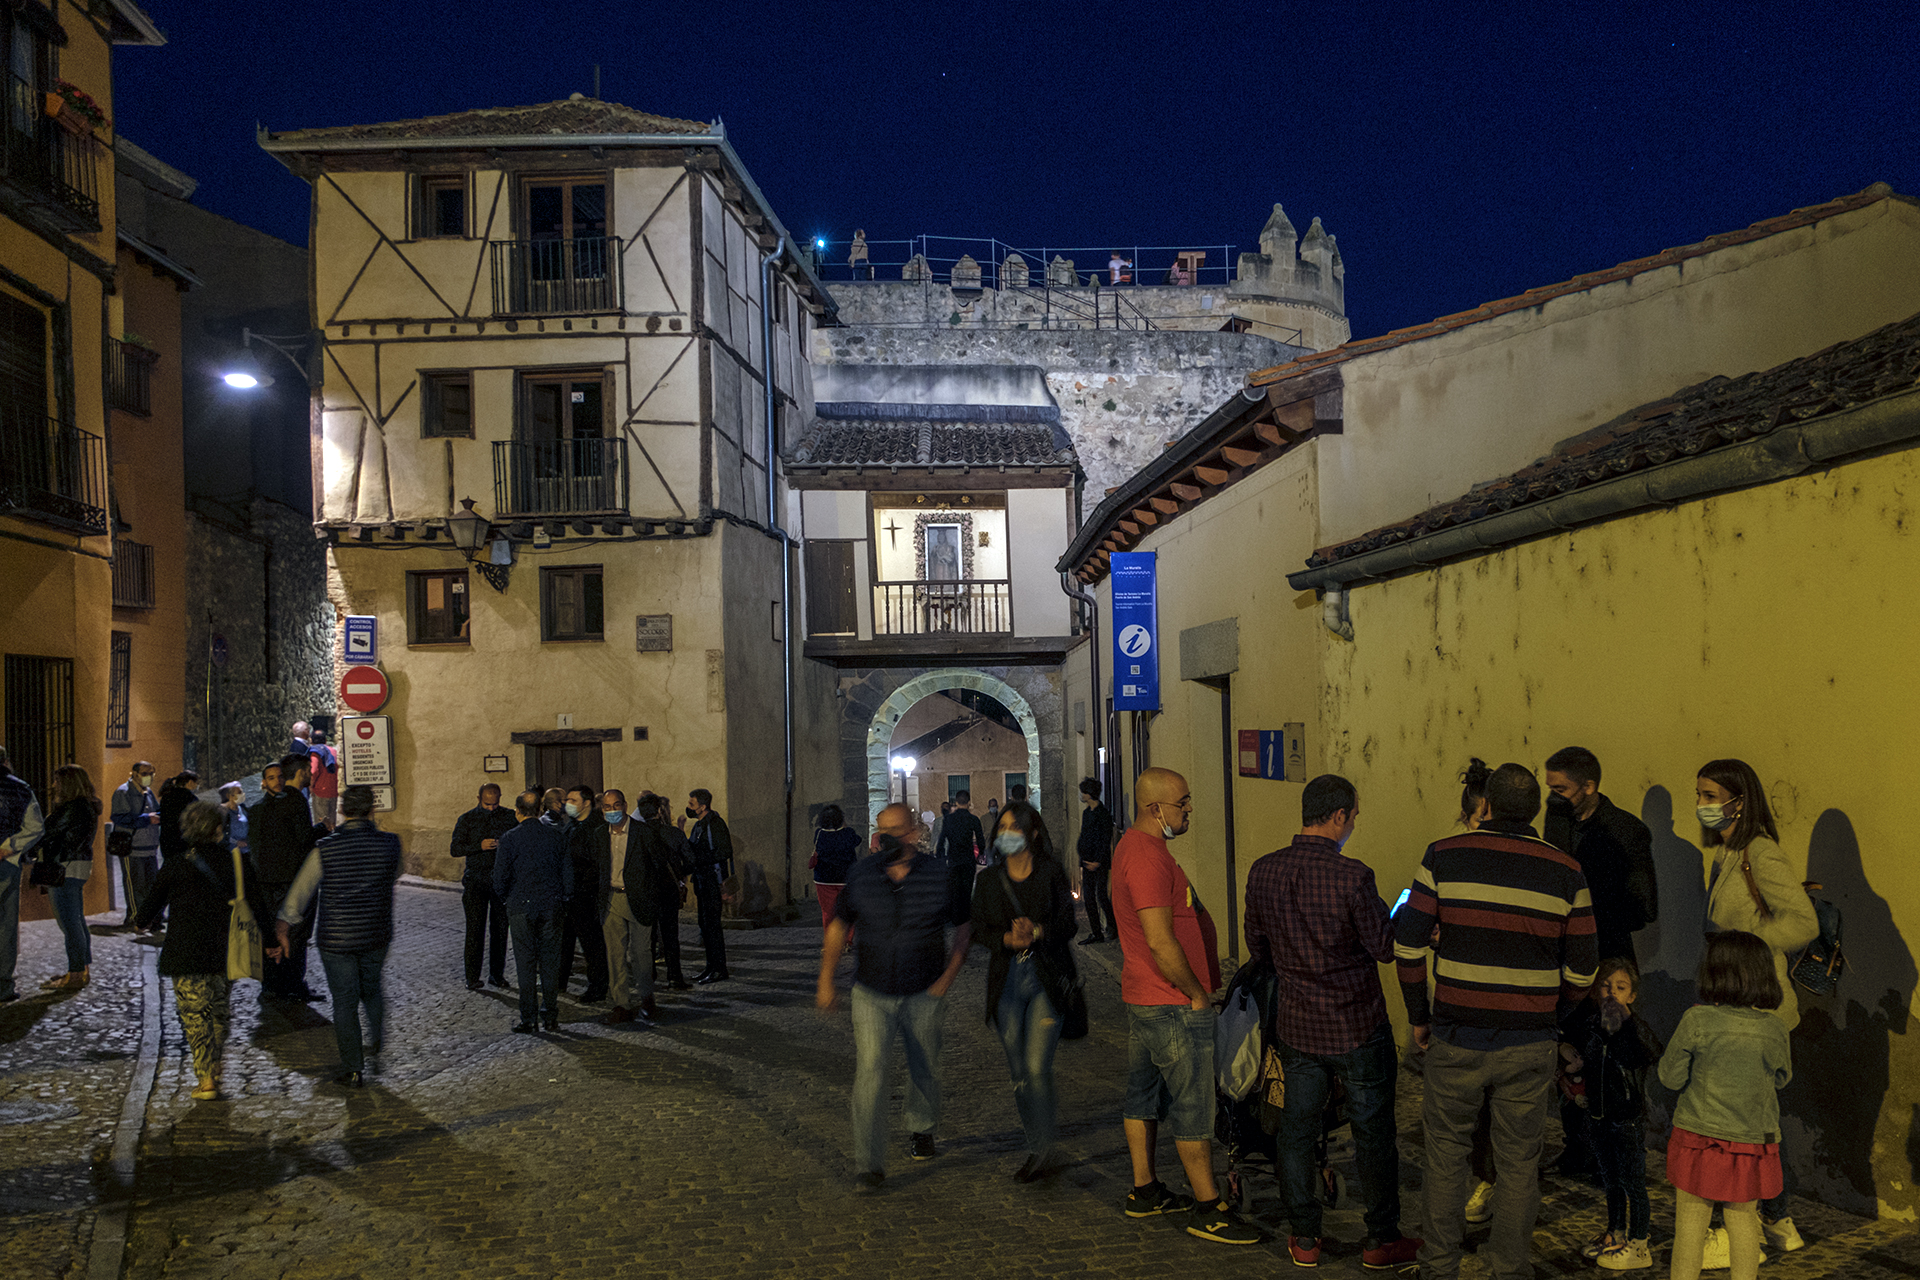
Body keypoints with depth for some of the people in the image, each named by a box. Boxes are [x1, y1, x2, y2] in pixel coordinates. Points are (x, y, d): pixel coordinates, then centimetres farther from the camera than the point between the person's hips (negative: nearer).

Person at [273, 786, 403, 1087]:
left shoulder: (325, 850, -13)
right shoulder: (389, 844, -10)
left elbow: (299, 892, -4)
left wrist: (283, 928, 8)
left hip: (336, 939, -2)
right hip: (376, 937, 2)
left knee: (345, 1003, 6)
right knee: (371, 988, 25)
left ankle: (353, 1070, 11)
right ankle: (376, 1040, 44)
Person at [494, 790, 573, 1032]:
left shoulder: (510, 839, -9)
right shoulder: (556, 834, -1)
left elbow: (500, 876, -6)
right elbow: (567, 869, 2)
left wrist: (504, 897, 13)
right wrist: (564, 897, 14)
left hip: (521, 905, -2)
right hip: (551, 905, 2)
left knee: (525, 962, 4)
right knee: (550, 960, 9)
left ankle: (528, 1019, 7)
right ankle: (550, 1016, 13)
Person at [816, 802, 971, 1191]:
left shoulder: (939, 875, -10)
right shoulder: (861, 875, -7)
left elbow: (965, 925, 2)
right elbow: (839, 926, 5)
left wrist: (947, 976, -3)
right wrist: (825, 981, 4)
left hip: (923, 996, 0)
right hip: (871, 994, 0)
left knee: (925, 1070, 16)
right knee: (870, 1072, -12)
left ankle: (920, 1128, 45)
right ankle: (869, 1166, -6)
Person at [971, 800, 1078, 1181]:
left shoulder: (1051, 873, -1)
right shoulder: (989, 881, 7)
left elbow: (1067, 924, -3)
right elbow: (978, 929, 4)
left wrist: (1037, 931, -22)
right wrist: (1008, 939, -15)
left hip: (1048, 979, -3)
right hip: (1007, 981, 3)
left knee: (1037, 1066, -13)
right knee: (1019, 1072, 8)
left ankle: (1047, 1149, -1)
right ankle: (1036, 1147, 23)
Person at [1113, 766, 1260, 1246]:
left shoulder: (1135, 847, 12)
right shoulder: (1148, 856, -23)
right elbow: (1161, 942, -27)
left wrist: (1197, 987, 19)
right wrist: (1197, 994, -16)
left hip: (1142, 997, 11)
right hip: (1173, 1005, -11)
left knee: (1144, 1096, 17)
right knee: (1194, 1107, -2)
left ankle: (1144, 1191, 27)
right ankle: (1207, 1208, 6)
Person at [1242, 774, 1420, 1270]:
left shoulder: (1263, 871, -5)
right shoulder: (1352, 876, -22)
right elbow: (1386, 947, -12)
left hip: (1295, 1026, 4)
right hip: (1357, 1027, -4)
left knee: (1297, 1128, 14)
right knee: (1373, 1132, 11)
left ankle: (1304, 1238, 23)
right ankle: (1381, 1239, 23)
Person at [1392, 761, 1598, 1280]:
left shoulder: (1443, 857, -5)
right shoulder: (1566, 872, -1)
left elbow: (1408, 945, -5)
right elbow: (1581, 971, 2)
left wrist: (1419, 1016, 7)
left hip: (1456, 1038, 0)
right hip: (1529, 1043, 1)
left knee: (1446, 1150, 15)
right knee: (1519, 1160, 13)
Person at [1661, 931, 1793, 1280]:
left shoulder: (1697, 1020, -15)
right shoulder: (1774, 1026, -6)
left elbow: (1671, 1077, -8)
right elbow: (1781, 1078, 12)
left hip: (1699, 1137, -3)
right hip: (1754, 1139, 3)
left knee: (1691, 1221, 7)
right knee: (1743, 1219, 16)